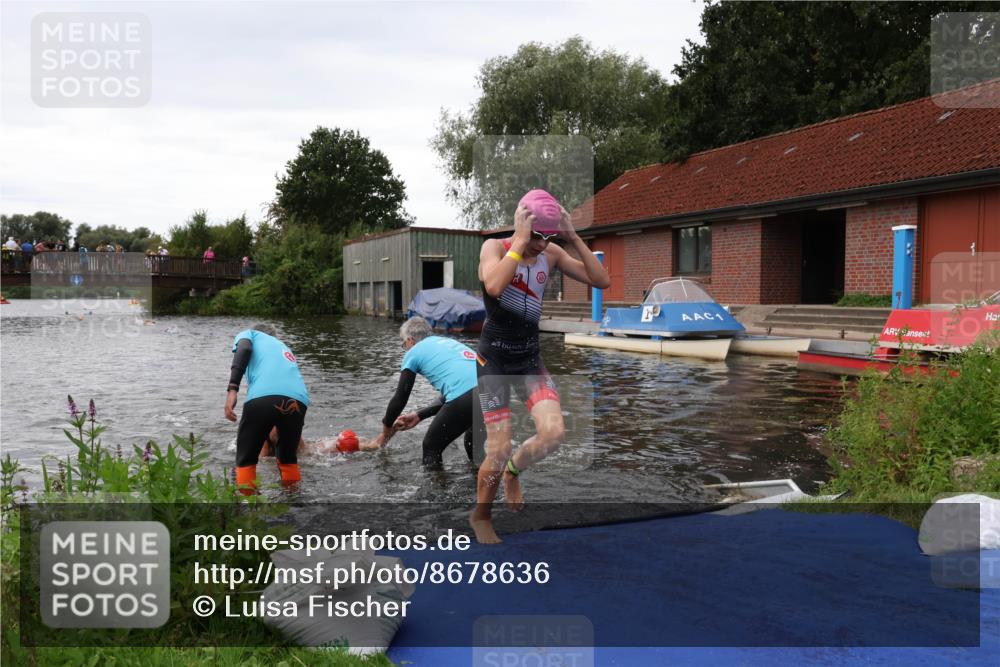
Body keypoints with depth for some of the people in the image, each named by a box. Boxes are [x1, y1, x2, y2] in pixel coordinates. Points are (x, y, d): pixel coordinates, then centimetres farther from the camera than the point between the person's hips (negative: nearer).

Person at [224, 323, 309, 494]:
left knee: (246, 460, 14)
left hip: (264, 396, -4)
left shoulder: (249, 334, 30)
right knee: (289, 457, 27)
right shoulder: (284, 348, 43)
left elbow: (244, 349, 4)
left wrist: (232, 389, -7)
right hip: (299, 400, 4)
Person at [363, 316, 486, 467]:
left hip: (465, 398, -7)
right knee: (472, 444, 31)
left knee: (431, 448, 15)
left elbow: (400, 398, 18)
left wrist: (385, 431, 32)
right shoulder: (448, 342, 33)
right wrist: (419, 415, 39)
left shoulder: (414, 352, 15)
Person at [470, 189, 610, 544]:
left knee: (553, 432, -15)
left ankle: (514, 470, 18)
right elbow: (494, 286, -33)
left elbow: (602, 281, -6)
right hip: (494, 358, -4)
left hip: (530, 357, 4)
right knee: (499, 451, -6)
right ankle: (480, 516, 22)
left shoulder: (552, 255, 1)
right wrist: (520, 241, -27)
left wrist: (574, 239, -12)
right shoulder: (495, 247, -11)